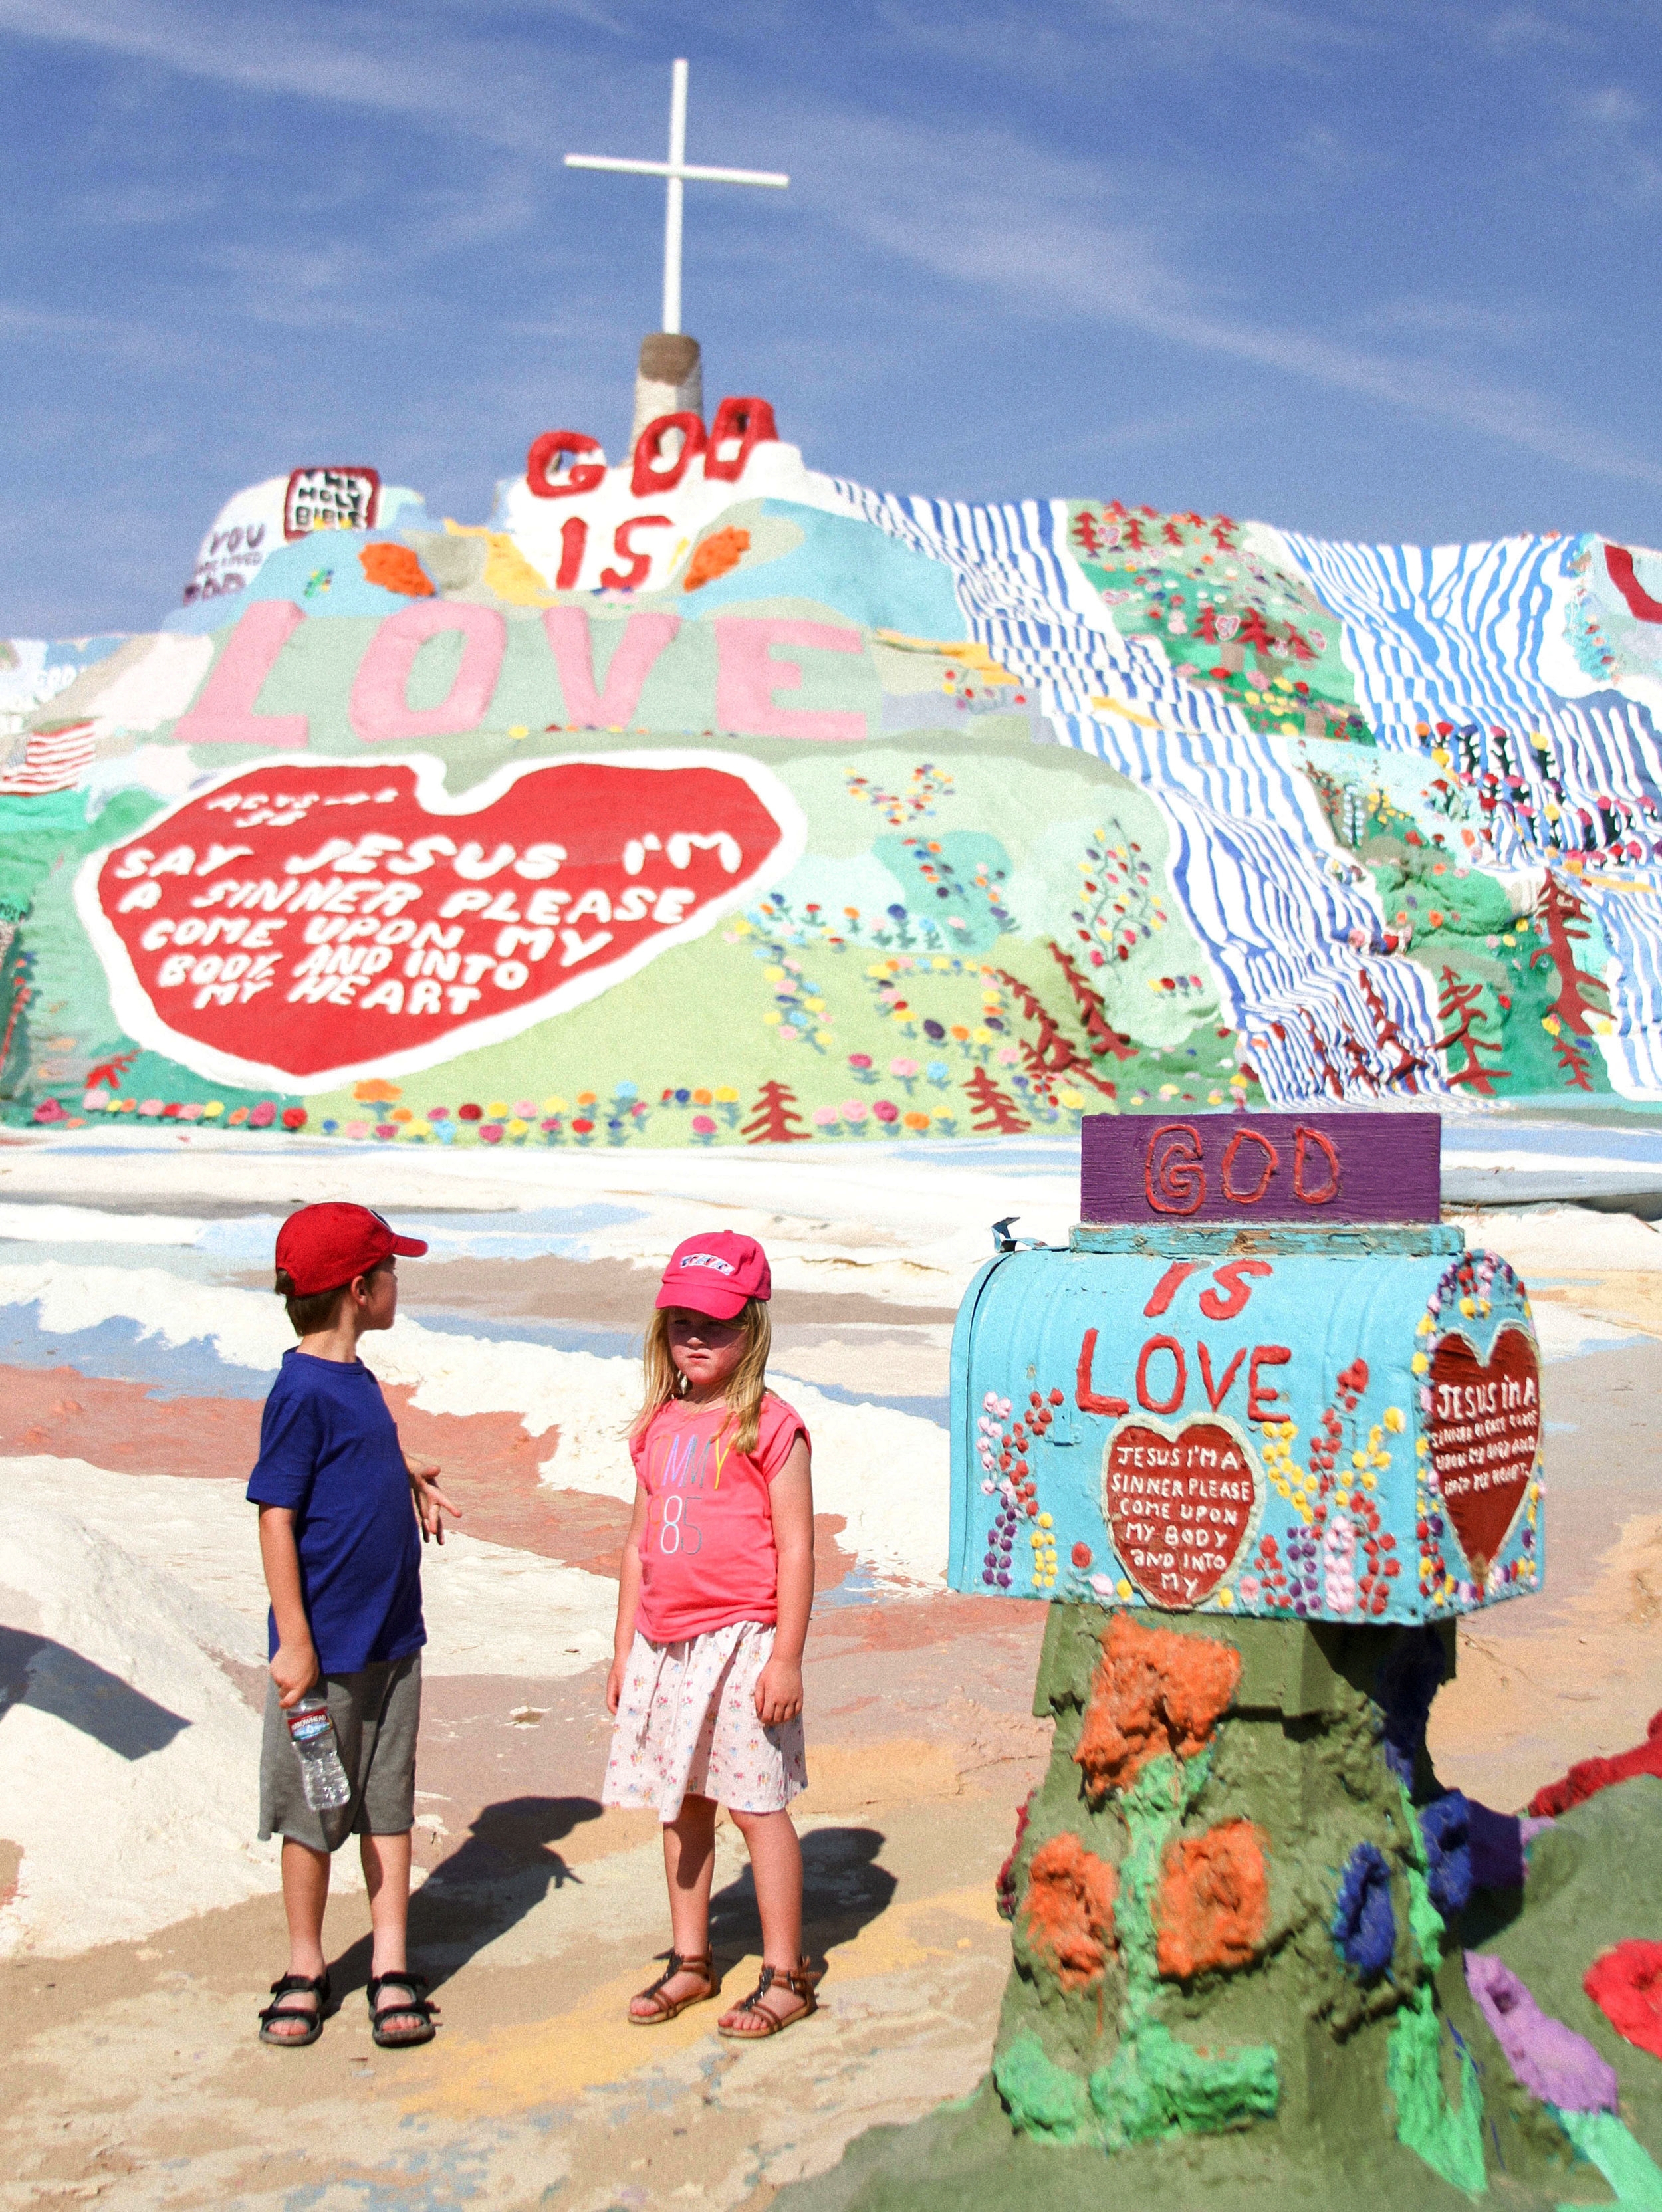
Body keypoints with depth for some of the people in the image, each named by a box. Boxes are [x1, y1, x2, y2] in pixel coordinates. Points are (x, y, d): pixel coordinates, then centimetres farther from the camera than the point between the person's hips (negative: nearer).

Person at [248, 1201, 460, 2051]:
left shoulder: (357, 1379, 8)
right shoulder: (302, 1392, -16)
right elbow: (276, 1520, -18)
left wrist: (412, 1475, 11)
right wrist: (295, 1644, -20)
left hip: (393, 1640, 7)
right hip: (327, 1647, -7)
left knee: (389, 1804, 11)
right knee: (314, 1813, 8)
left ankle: (391, 1969, 19)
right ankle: (305, 1972, 22)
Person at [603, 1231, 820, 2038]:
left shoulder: (769, 1427, -9)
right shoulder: (659, 1428, 10)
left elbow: (796, 1549, -11)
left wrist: (786, 1658, -14)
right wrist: (624, 1649, 14)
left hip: (741, 1639, -6)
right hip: (664, 1642, 6)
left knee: (756, 1804, 0)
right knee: (680, 1803, 14)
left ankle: (785, 1975, 12)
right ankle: (690, 1961, 28)